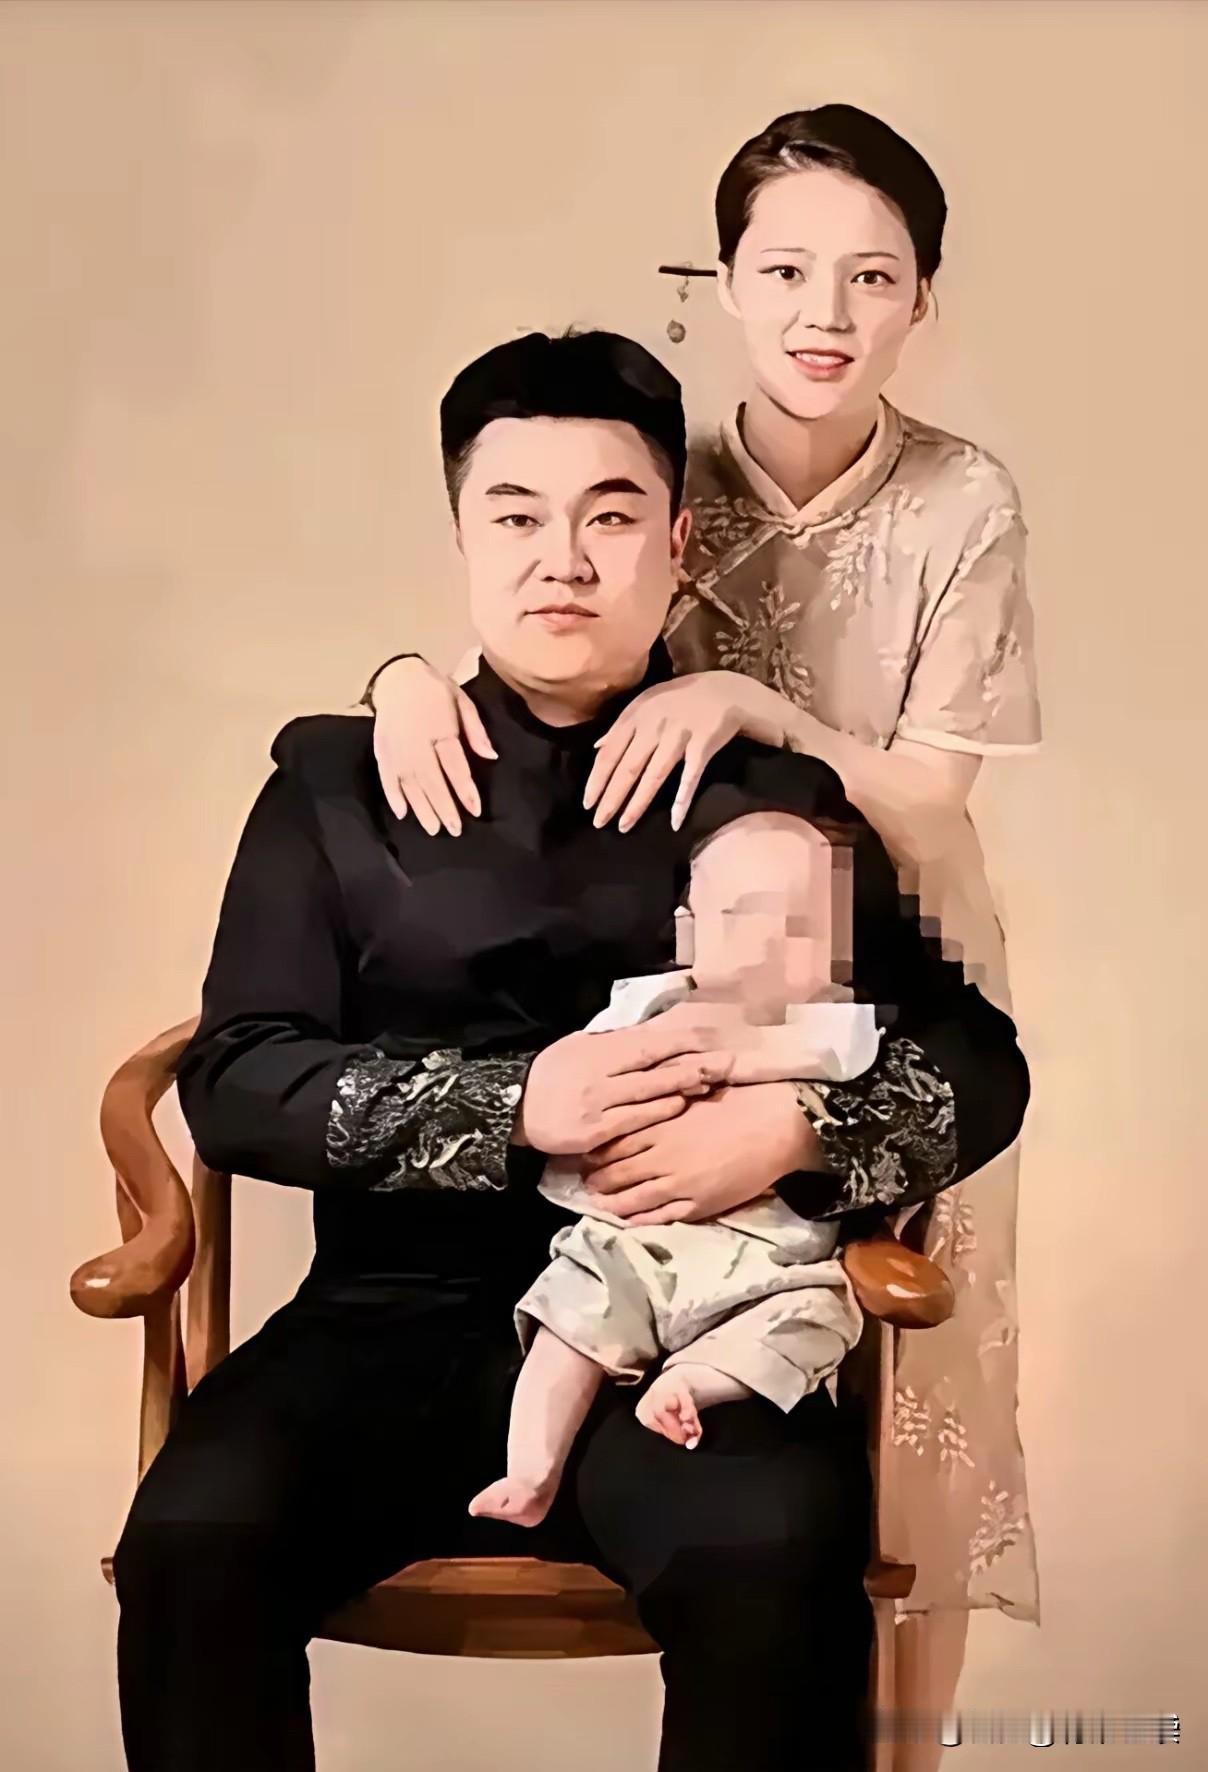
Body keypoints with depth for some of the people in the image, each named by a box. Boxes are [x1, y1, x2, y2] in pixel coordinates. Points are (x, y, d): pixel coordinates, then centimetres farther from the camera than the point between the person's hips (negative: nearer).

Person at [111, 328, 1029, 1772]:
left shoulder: (771, 793, 10)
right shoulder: (340, 785, 10)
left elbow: (980, 1069, 7)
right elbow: (234, 1084, 1)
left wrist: (800, 1126, -14)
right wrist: (515, 1106, -14)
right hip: (400, 1315, 1)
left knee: (777, 1548, -31)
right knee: (194, 1535, -27)